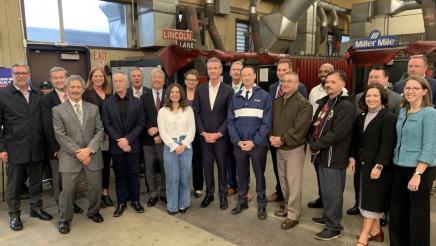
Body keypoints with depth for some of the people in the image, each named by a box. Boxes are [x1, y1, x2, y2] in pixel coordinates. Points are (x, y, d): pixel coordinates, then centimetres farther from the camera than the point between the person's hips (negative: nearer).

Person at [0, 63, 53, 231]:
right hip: (15, 149, -3)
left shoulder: (38, 95, 7)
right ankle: (14, 214, 27)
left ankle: (36, 208, 32)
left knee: (36, 181, 14)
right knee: (14, 184, 10)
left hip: (36, 148, 3)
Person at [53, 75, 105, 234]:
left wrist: (89, 149, -11)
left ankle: (93, 212, 34)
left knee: (95, 186, 10)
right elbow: (60, 135, -6)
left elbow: (100, 131, 3)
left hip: (92, 154, 3)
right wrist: (77, 151, -14)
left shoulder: (93, 108, 9)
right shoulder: (58, 110, 1)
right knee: (67, 189, 1)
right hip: (70, 156, -2)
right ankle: (65, 219, 22)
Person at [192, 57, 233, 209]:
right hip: (204, 136, 2)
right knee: (207, 166, 10)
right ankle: (209, 193, 25)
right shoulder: (200, 89, 5)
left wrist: (218, 133, -12)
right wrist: (203, 132, -6)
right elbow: (196, 112, 3)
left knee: (222, 167, 8)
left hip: (221, 137, -2)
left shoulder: (228, 90, -3)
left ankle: (223, 195, 23)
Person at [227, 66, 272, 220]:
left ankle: (262, 205, 25)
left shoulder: (264, 96, -2)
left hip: (258, 144, -3)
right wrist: (237, 141, -8)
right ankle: (242, 201, 31)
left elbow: (267, 122, -7)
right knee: (241, 174, 14)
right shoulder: (235, 98, 7)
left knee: (259, 175, 10)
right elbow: (230, 121, 4)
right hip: (238, 144, 3)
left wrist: (254, 142, -13)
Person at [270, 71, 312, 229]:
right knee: (283, 180, 17)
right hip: (279, 148, 7)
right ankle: (288, 207, 33)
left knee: (293, 182, -2)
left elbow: (300, 128, -20)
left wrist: (282, 139, -20)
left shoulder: (303, 104, -13)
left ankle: (293, 215, 9)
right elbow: (270, 121, 11)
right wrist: (271, 136, -7)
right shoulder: (277, 102, 12)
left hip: (295, 148, -7)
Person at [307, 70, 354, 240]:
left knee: (332, 192, 1)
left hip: (334, 157, -8)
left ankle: (334, 227, 15)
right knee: (325, 190, 20)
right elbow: (314, 125, 14)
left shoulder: (345, 106, -14)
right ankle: (328, 217, 37)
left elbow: (337, 133, -23)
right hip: (321, 155, 8)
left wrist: (316, 145, -16)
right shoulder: (324, 102, 14)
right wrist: (311, 142, -4)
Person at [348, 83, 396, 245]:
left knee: (372, 200, -2)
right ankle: (375, 231, 27)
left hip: (377, 165, -7)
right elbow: (356, 140, 14)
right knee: (369, 199, 13)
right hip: (363, 164, 7)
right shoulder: (362, 116, 11)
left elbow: (387, 144, -17)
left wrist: (379, 165, -22)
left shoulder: (388, 117, -12)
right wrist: (352, 158, 7)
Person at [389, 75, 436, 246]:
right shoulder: (402, 111, 8)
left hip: (420, 169, -6)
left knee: (418, 213, 8)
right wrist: (395, 161, 8)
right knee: (397, 211, 13)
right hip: (400, 168, 6)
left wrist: (418, 174, -20)